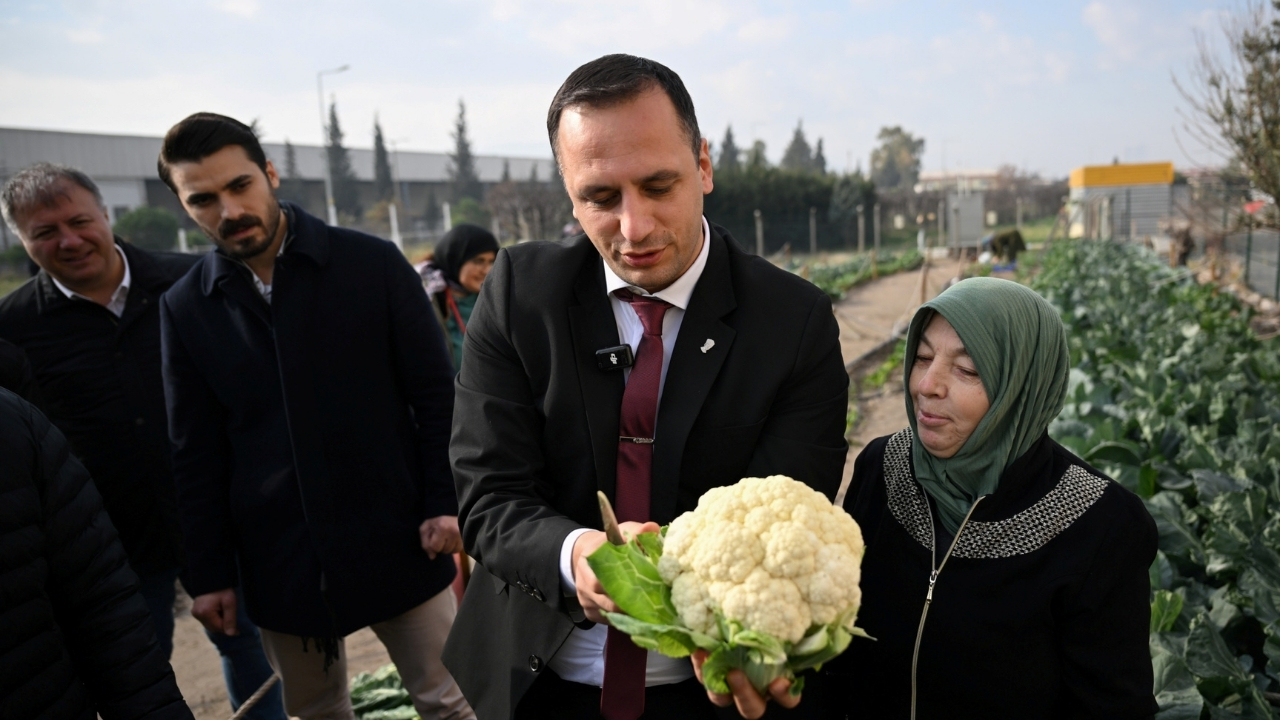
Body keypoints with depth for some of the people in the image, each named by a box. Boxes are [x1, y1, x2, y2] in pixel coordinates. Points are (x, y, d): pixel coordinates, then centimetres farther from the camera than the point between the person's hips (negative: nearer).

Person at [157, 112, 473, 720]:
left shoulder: (373, 264, -6)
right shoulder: (185, 307, 1)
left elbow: (435, 395, -3)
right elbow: (196, 454, 6)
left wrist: (444, 503, -7)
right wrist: (210, 572, 6)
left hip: (396, 542, -2)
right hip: (279, 561, 2)